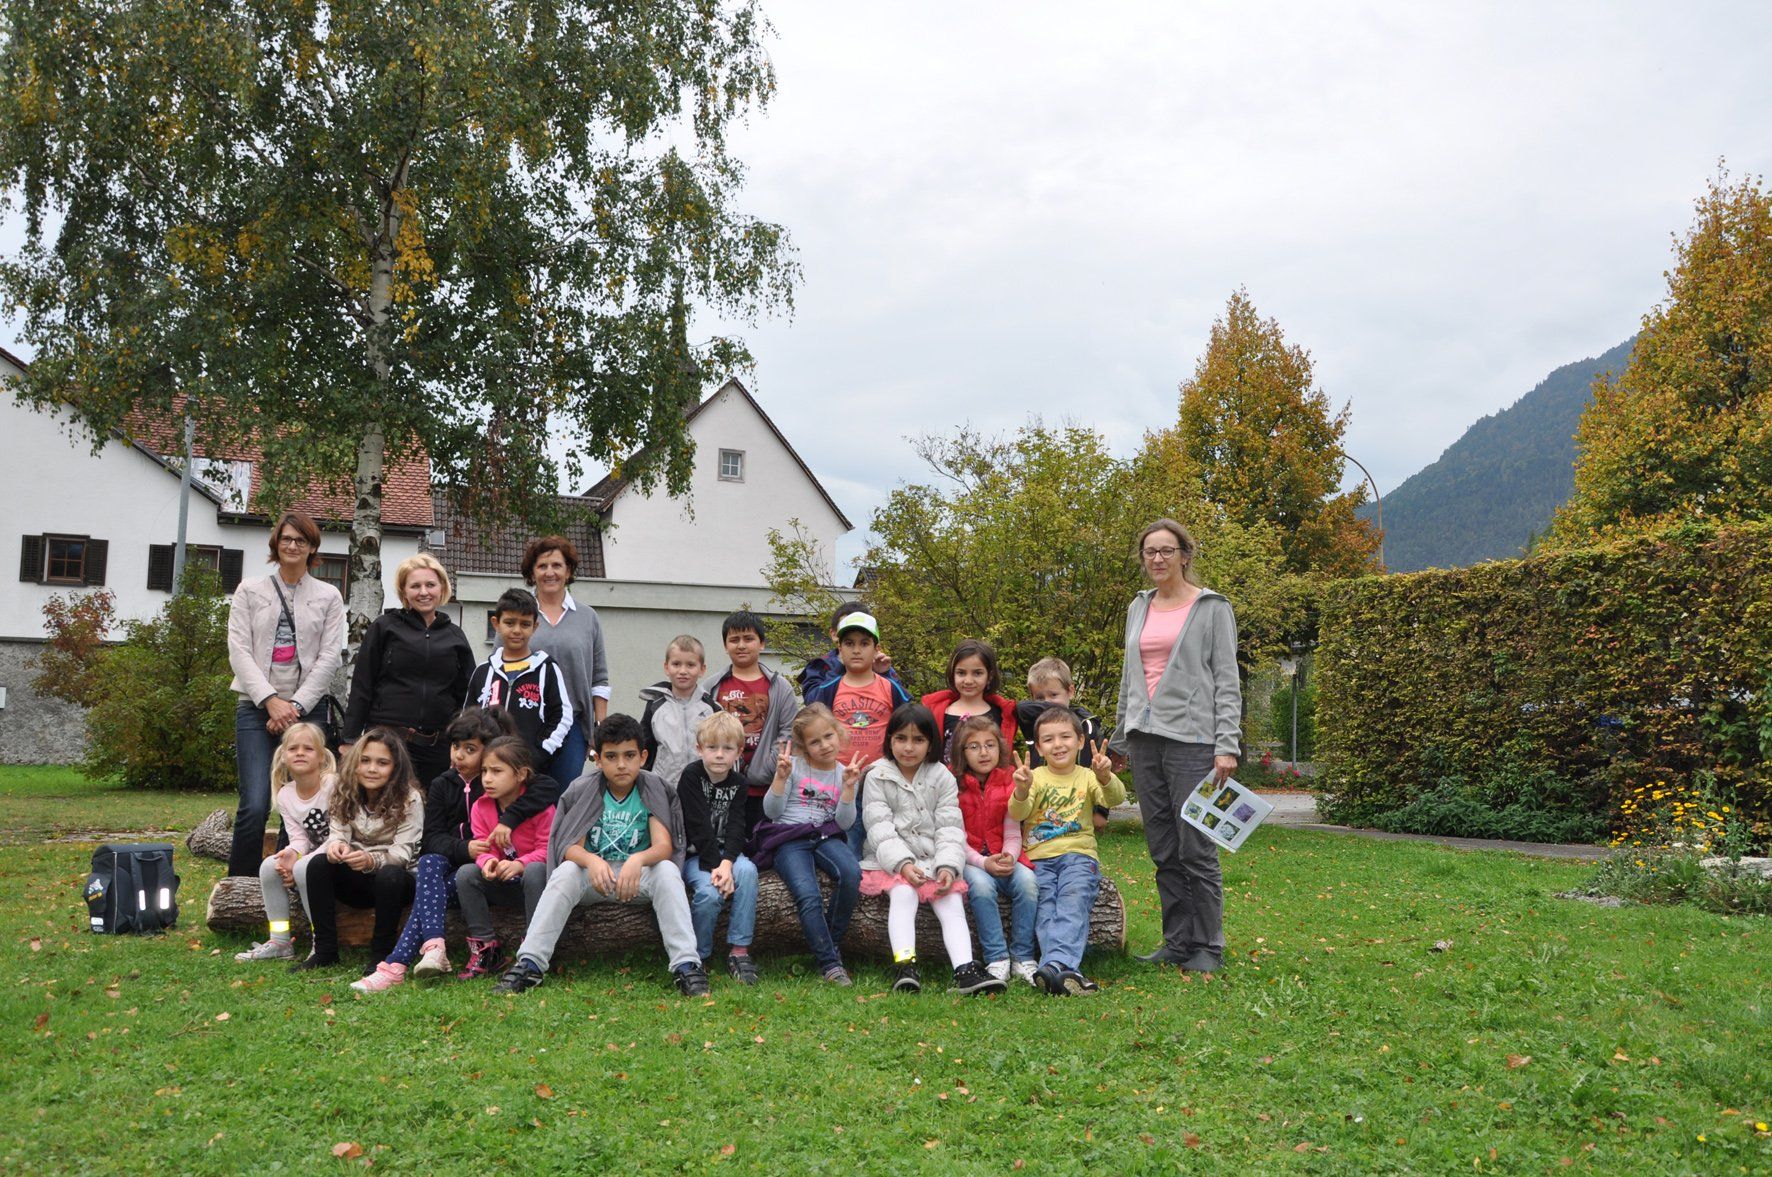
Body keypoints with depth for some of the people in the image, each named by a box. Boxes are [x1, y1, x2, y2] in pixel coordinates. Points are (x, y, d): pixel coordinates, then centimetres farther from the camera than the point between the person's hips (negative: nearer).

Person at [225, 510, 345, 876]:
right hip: (256, 708, -1)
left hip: (307, 708, 1)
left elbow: (330, 657, 3)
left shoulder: (328, 596, 10)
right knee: (255, 805, -12)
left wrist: (296, 705, -8)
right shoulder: (250, 591, 10)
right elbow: (239, 651, 2)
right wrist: (271, 700, -10)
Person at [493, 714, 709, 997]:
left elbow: (664, 845, -17)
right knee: (565, 872, -29)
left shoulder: (653, 789, -7)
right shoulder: (583, 790, -5)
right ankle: (529, 963, -30)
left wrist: (637, 860, -40)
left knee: (667, 871, -30)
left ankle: (685, 965, -37)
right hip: (593, 874, 1)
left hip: (639, 875, -1)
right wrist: (592, 861, -36)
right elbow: (571, 847, -12)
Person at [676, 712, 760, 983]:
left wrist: (726, 863, -24)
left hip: (725, 851, 4)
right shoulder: (691, 776, -10)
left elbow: (735, 828, -7)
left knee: (747, 871, -28)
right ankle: (698, 956, -7)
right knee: (709, 891, -31)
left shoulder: (737, 783, 4)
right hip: (693, 852, -4)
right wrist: (715, 866, -25)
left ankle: (739, 950, -20)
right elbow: (699, 827, -17)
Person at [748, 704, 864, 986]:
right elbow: (772, 812, 1)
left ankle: (833, 943, -11)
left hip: (824, 836, 2)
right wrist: (780, 777, -12)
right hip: (788, 838, -2)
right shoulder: (794, 766, 5)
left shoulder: (844, 773, 11)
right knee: (808, 896, -29)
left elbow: (844, 823, 3)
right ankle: (829, 963, -17)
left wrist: (849, 787, -8)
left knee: (851, 873, -30)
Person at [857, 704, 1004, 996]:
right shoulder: (877, 778, 3)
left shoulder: (942, 778, 9)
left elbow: (950, 828, 1)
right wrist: (903, 863, -23)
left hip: (933, 860, 2)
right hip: (891, 861, -2)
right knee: (904, 893, -31)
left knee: (952, 900, -22)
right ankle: (904, 967, -43)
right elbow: (880, 829, -8)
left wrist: (948, 866, -16)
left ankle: (965, 970, -34)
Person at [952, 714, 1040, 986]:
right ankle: (997, 959, -28)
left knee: (1027, 880, -28)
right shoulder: (954, 787, -2)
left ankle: (1022, 956, -18)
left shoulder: (1008, 786, 7)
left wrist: (1009, 857, -19)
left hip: (1003, 859, 3)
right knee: (981, 885, -35)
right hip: (969, 860, -3)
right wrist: (983, 863, -22)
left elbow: (1013, 834, 3)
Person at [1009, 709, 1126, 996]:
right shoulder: (1035, 777, 11)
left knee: (1073, 901, -27)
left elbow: (1115, 798, -7)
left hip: (1078, 855, 0)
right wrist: (1021, 792, -30)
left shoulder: (1087, 777, 13)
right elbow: (1017, 814, -7)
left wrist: (1105, 777, -31)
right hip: (1038, 857, 1)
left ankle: (1055, 964, -44)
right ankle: (1068, 968, -39)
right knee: (1045, 908, -23)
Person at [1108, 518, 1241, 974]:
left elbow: (1227, 680, -4)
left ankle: (1207, 947, 6)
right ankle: (1177, 941, 17)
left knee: (1196, 848, -5)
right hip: (1145, 739, 6)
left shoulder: (1212, 608, 1)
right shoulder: (1138, 608, 16)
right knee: (1163, 850, 8)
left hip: (1191, 738, -5)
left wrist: (1227, 745, -12)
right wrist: (1119, 739, 19)